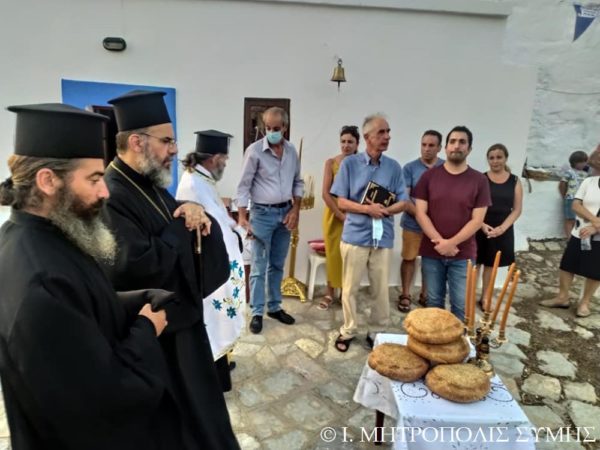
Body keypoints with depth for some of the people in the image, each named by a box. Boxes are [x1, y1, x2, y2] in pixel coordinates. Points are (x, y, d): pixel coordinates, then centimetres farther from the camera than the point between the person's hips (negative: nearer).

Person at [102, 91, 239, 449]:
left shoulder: (151, 185, 6)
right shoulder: (111, 197, -25)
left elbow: (186, 238, 12)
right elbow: (141, 267, -34)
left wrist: (193, 211, -10)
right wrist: (180, 225, -19)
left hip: (181, 316, 9)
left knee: (197, 404, 27)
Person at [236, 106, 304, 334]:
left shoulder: (292, 150, 5)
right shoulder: (254, 150, -10)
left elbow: (298, 182, 12)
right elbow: (244, 186, -10)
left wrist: (295, 209, 1)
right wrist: (242, 217, -14)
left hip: (285, 212, 5)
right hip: (263, 213, -5)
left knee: (277, 265, 14)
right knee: (259, 266, 0)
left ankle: (274, 307, 27)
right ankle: (257, 313, 12)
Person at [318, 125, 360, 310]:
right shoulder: (331, 163, -3)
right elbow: (326, 193, -8)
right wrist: (340, 214, -15)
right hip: (333, 214, 0)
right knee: (333, 253, 6)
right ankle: (330, 293, 17)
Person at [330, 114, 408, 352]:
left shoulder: (394, 167, 3)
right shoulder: (350, 163, -2)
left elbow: (403, 203, 4)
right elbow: (341, 202, -3)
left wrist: (384, 210, -15)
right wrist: (367, 209, -17)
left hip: (383, 237, 2)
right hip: (355, 235, -1)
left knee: (381, 288, 11)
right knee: (350, 287, 9)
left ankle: (380, 331, 28)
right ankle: (348, 331, 25)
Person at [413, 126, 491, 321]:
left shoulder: (479, 180, -1)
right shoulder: (429, 176, 0)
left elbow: (477, 220, -5)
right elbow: (421, 213, -4)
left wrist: (451, 243, -14)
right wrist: (440, 242, -14)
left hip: (463, 255, 0)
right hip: (431, 253, 1)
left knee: (461, 304, 4)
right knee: (433, 301, 12)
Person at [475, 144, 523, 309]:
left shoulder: (515, 181, 3)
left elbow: (517, 209, 2)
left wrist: (502, 227, -11)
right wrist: (482, 224, -17)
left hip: (502, 230, 2)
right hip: (480, 228, -2)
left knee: (490, 265, 13)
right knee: (474, 264, 3)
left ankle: (484, 298, 27)